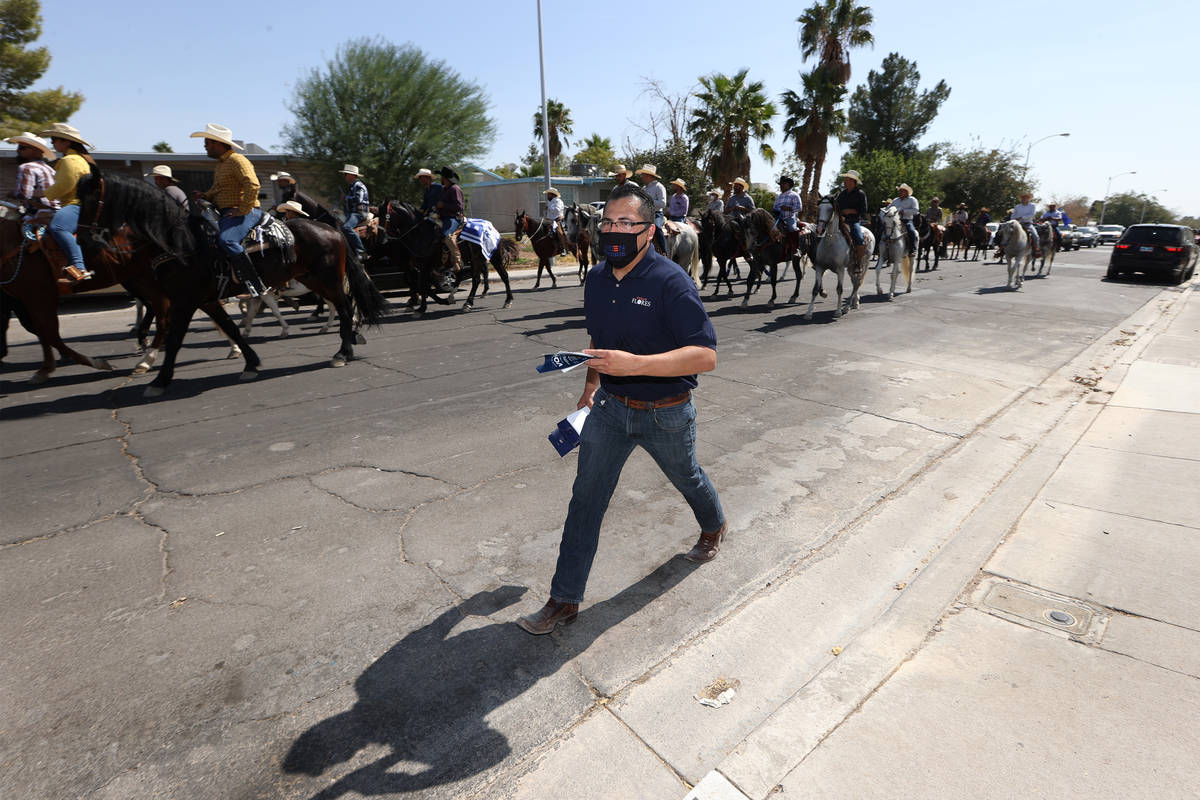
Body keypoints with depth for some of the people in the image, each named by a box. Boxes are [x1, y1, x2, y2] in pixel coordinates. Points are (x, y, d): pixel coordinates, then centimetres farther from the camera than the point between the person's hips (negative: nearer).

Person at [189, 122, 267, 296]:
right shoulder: (220, 164, 25)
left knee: (226, 240, -33)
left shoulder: (237, 160, -7)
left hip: (245, 212, -11)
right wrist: (203, 196, 12)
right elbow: (216, 191, 33)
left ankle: (258, 287, -37)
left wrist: (243, 209, -25)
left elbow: (252, 184, -22)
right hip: (225, 213, 11)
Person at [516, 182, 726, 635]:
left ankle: (713, 528, 57)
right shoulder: (597, 279, -1)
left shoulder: (670, 282, -22)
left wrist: (634, 364, -38)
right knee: (585, 498, 3)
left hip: (666, 413, -4)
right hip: (611, 406, 5)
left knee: (687, 478, 22)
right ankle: (564, 600, 15)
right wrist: (591, 385, 17)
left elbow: (705, 355, -29)